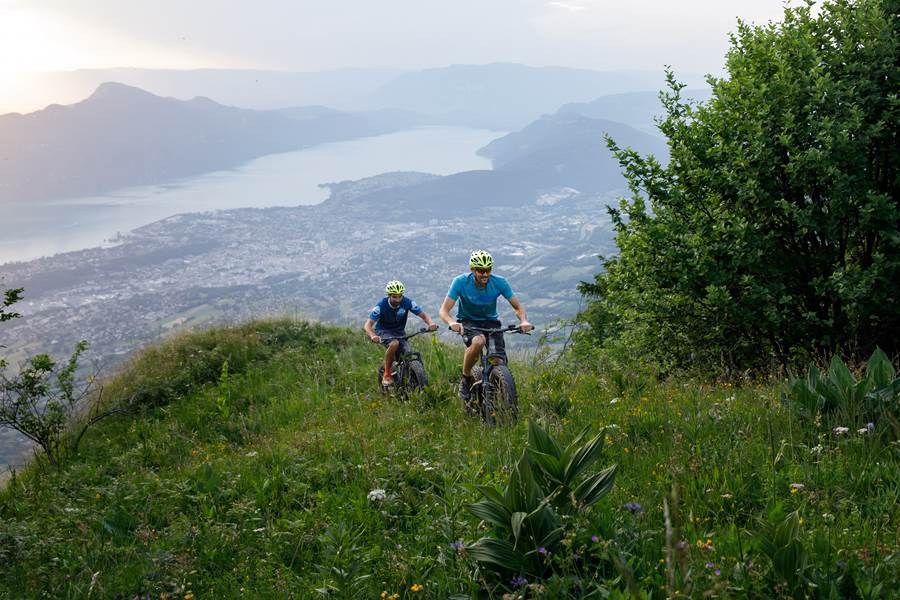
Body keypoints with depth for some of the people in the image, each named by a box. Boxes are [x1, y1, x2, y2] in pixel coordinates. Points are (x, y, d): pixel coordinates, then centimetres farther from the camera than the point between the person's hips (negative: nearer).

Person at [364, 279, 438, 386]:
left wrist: (431, 323, -36)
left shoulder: (407, 303, -18)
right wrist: (373, 336, -50)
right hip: (384, 331, -3)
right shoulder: (381, 306, -24)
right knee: (394, 344, -36)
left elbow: (423, 315, -13)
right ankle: (387, 375, -19)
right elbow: (368, 325, -28)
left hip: (400, 332, 3)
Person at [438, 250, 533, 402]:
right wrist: (452, 323, -46)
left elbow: (518, 307, -9)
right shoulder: (461, 282, -21)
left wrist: (524, 321, -31)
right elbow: (444, 311, -23)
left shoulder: (499, 282, -15)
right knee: (478, 341, -38)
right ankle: (466, 379, -14)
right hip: (467, 322, -2)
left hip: (490, 321, 2)